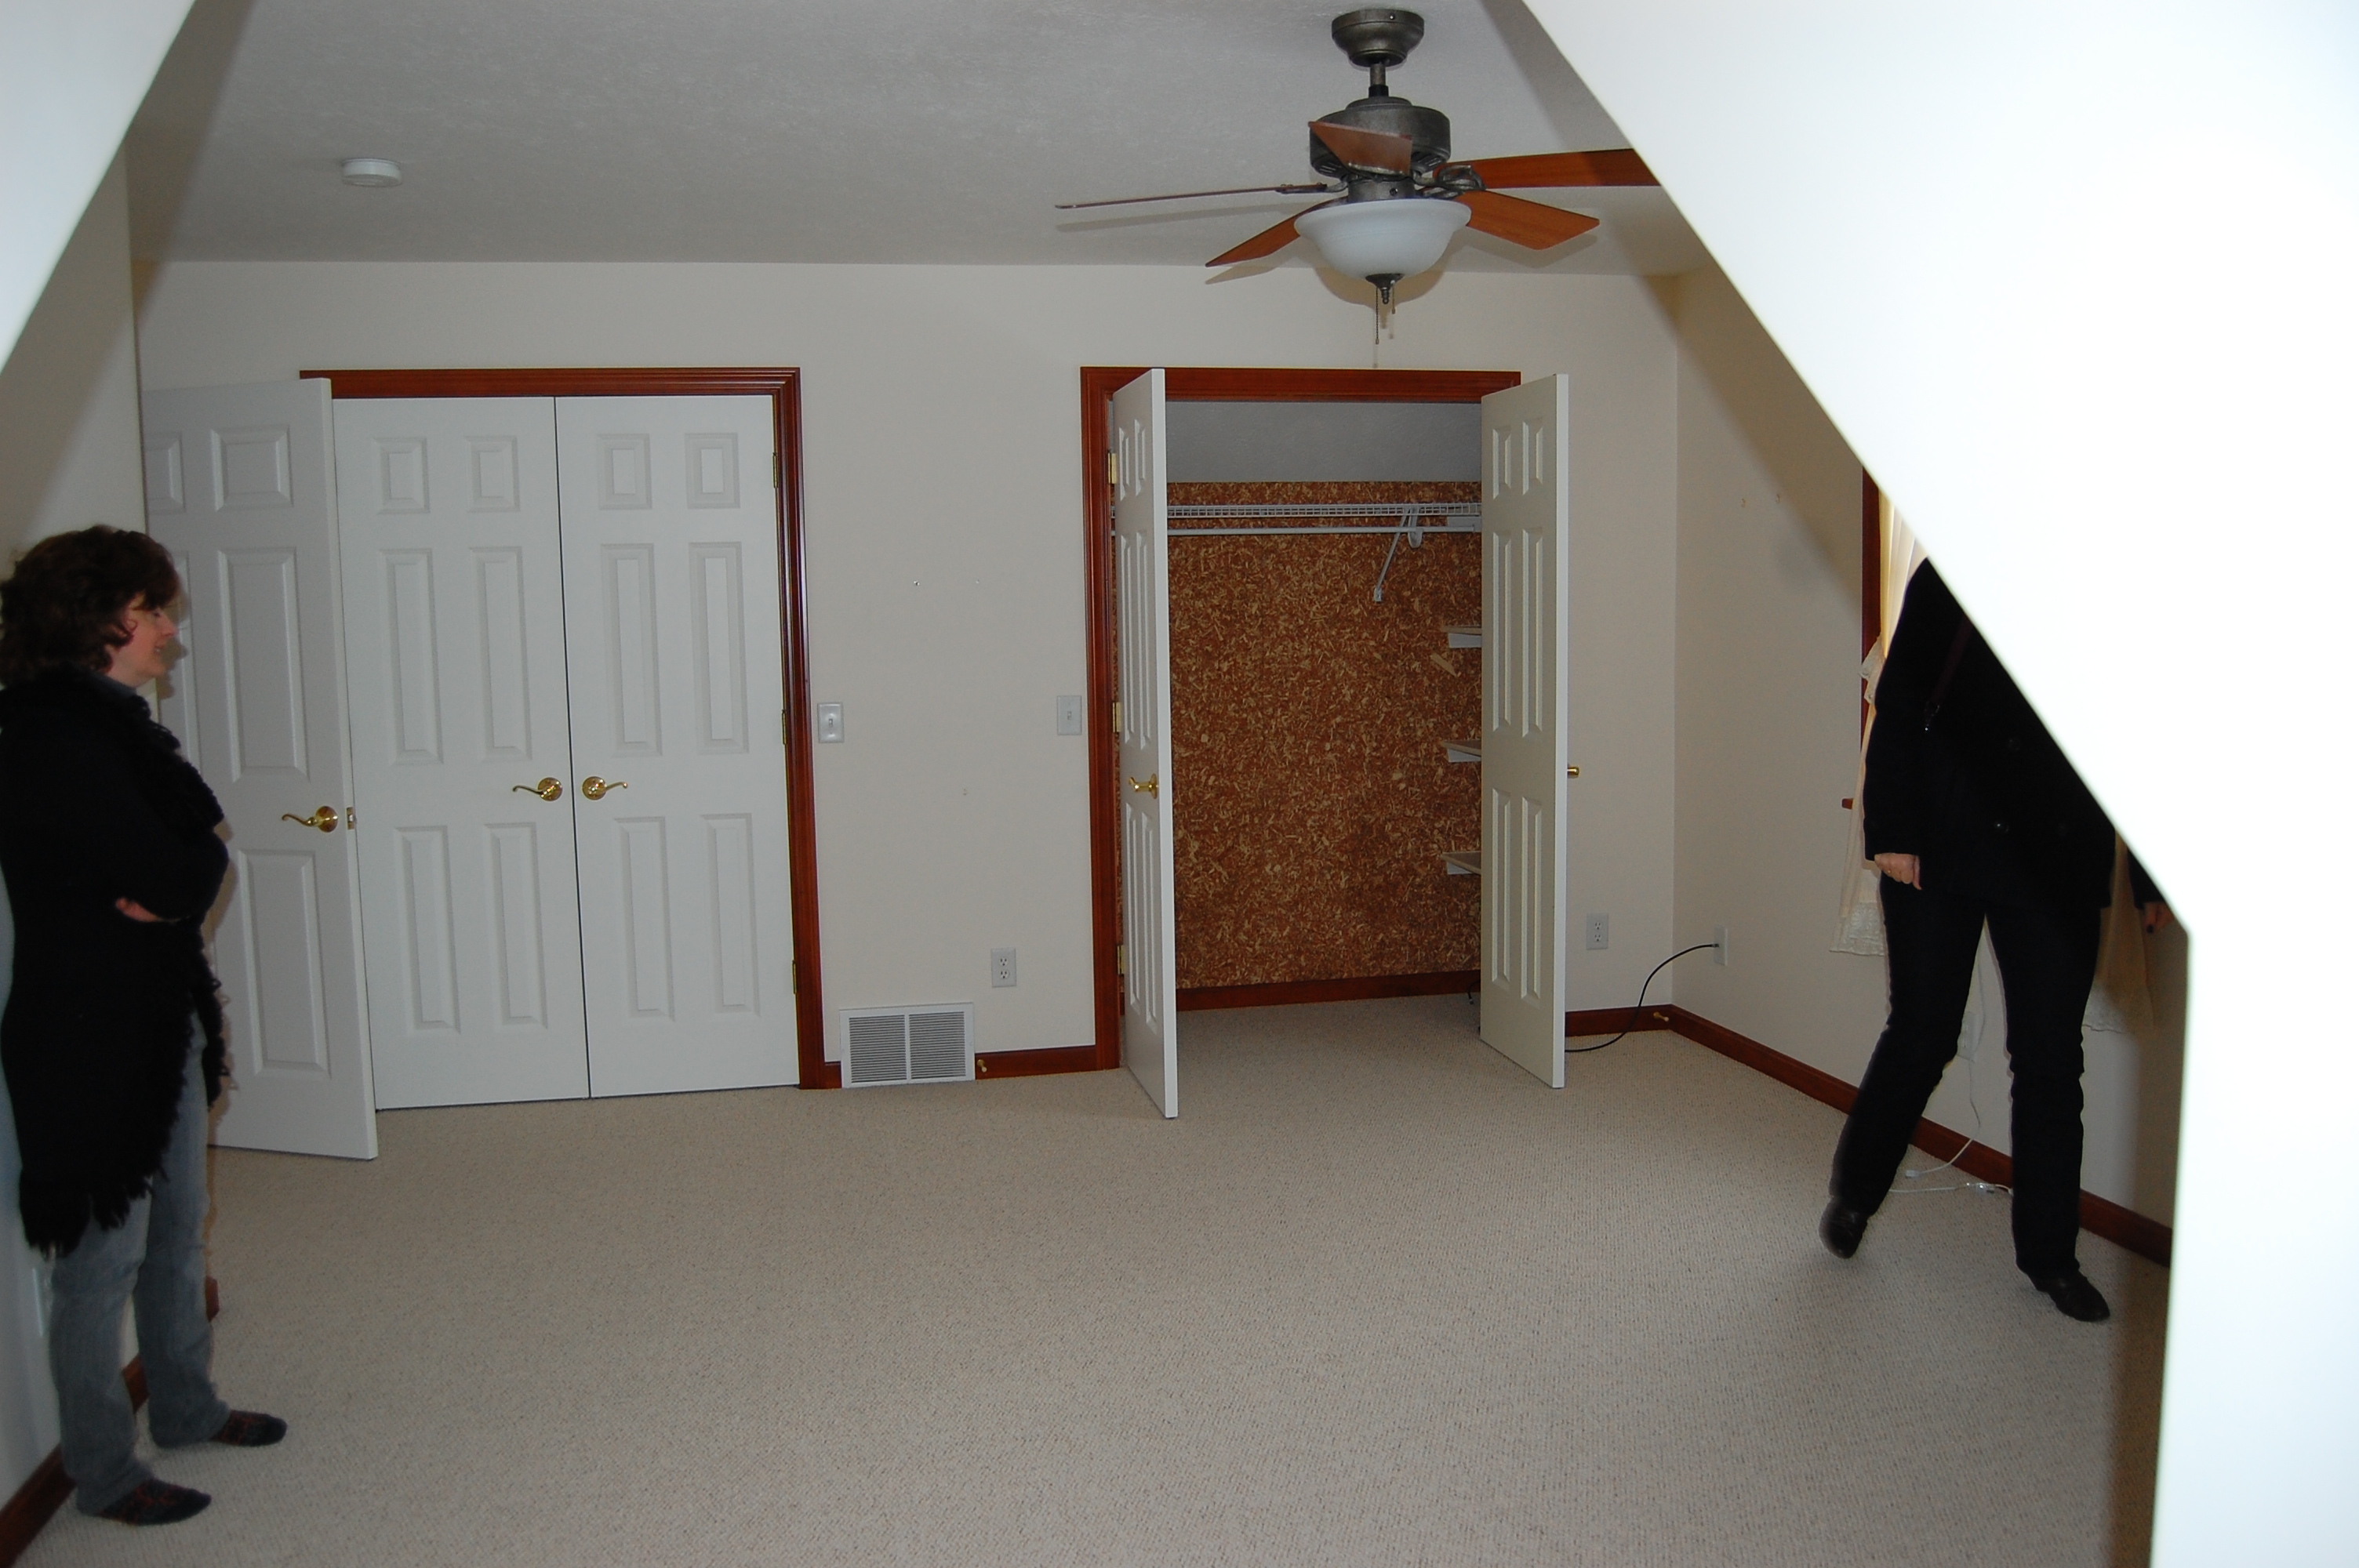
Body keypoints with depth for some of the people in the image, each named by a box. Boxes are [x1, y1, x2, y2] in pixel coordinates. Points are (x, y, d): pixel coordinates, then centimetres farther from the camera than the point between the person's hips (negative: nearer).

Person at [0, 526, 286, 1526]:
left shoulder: (109, 722, 10)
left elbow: (200, 851, 3)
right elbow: (171, 873, -25)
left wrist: (170, 888, -14)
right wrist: (183, 881, -6)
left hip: (159, 1019, 10)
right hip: (91, 1037, -10)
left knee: (178, 1233, 21)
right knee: (103, 1259, 5)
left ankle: (186, 1410, 38)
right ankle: (102, 1475, 21)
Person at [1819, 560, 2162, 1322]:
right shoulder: (1945, 582, 0)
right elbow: (1897, 708, -2)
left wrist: (2150, 876, 5)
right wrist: (1891, 831, -10)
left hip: (2059, 862, 2)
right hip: (1941, 849, -2)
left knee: (2051, 1058, 6)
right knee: (1920, 1037, 5)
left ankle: (2051, 1253, 21)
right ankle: (1852, 1194, 29)